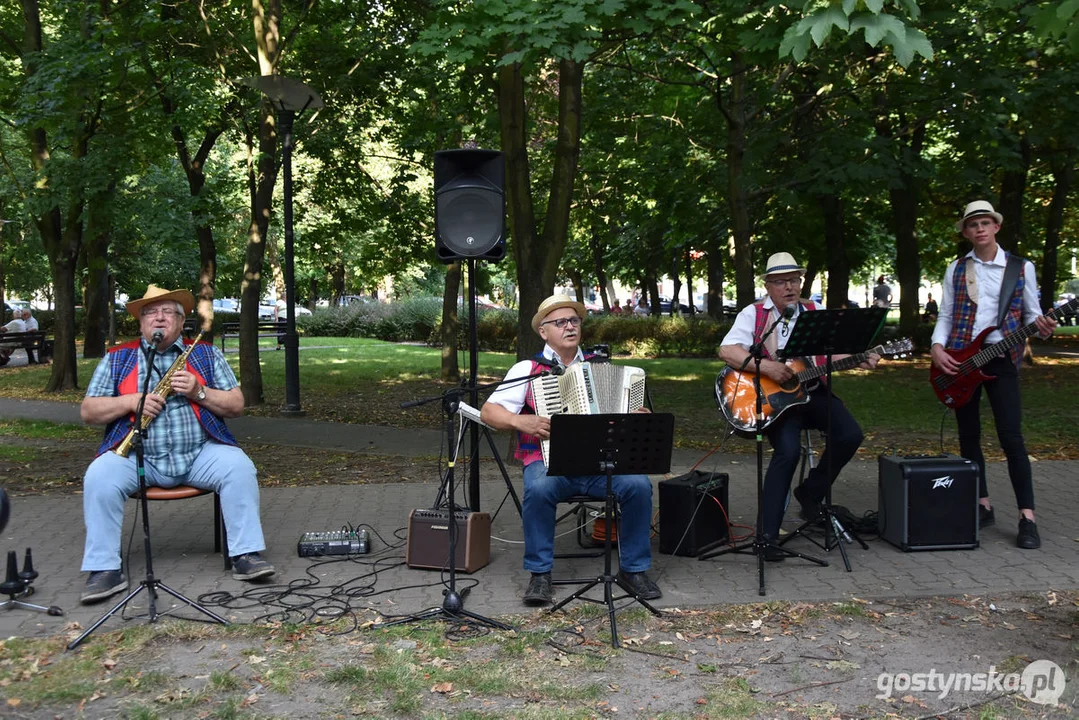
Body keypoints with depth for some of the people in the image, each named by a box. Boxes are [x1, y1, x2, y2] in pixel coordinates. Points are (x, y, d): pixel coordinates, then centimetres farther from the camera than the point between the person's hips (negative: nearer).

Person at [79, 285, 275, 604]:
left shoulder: (206, 354, 11)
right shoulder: (117, 358, 10)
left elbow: (236, 406, 7)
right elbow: (88, 411, 6)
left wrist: (199, 392, -11)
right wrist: (132, 401, -11)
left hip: (200, 454, 0)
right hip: (135, 457, 0)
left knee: (238, 466, -26)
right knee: (100, 477, -28)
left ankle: (246, 555, -20)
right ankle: (104, 569, -19)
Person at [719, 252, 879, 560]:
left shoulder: (815, 312, 13)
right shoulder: (753, 314, -1)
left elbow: (832, 352, 10)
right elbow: (727, 350, -15)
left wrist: (859, 360, -9)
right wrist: (766, 366, -24)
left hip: (811, 391, 5)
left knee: (850, 435, -16)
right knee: (788, 449, -27)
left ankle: (810, 493, 9)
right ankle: (767, 533, -17)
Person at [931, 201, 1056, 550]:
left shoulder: (1022, 268, 4)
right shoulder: (955, 269, 9)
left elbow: (1031, 313, 6)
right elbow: (945, 316, 8)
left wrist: (1041, 326, -17)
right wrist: (937, 348, -8)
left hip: (1001, 359, -3)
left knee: (1011, 437, -9)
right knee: (968, 436, 7)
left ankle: (1027, 517, -6)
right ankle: (983, 505, 19)